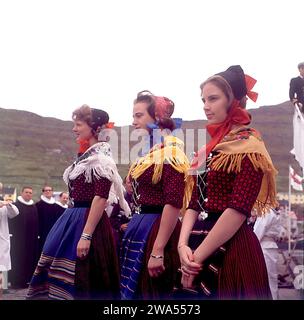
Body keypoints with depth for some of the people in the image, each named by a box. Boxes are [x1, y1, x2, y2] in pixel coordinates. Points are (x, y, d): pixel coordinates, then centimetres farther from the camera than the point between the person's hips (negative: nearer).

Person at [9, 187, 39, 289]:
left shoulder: (34, 207, 14)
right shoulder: (16, 205, -2)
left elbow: (36, 222, 14)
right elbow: (11, 221, -8)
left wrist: (36, 235, 7)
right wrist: (12, 233, -16)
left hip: (31, 237, 5)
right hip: (18, 236, -5)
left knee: (29, 258, 6)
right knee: (18, 258, -4)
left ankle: (26, 280, 13)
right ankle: (16, 281, 0)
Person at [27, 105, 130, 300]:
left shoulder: (100, 156, -12)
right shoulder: (86, 155, 16)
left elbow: (101, 197, -20)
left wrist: (86, 235, -25)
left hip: (88, 221, -9)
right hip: (74, 219, 9)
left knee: (83, 283, -4)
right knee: (63, 279, 11)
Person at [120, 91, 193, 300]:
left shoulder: (170, 151, -13)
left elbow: (173, 204, -21)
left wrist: (158, 251, -24)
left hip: (157, 229, -9)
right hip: (139, 228, 9)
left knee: (153, 293, 0)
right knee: (135, 290, 15)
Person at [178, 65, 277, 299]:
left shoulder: (248, 145, -10)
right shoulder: (211, 149, 13)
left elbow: (238, 210, -19)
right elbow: (195, 203, 10)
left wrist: (197, 256, -17)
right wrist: (183, 244, -7)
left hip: (233, 249, -7)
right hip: (205, 245, 7)